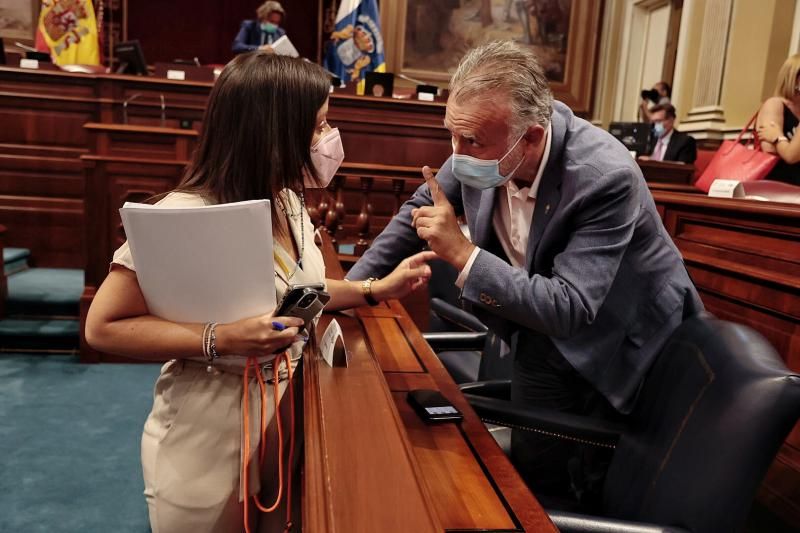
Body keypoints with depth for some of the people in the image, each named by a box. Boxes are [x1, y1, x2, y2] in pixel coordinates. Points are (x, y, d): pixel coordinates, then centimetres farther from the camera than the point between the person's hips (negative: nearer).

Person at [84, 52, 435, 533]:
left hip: (288, 412, 7)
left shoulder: (288, 200, -2)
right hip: (211, 435, -6)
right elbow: (103, 327, -20)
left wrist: (378, 288, 0)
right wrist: (220, 339, -30)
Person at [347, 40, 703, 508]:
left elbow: (569, 312, -34)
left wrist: (463, 253, -37)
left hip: (618, 337, -4)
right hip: (543, 308, 5)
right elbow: (421, 210, -3)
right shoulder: (488, 139, -17)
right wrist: (348, 291, -6)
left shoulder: (606, 177, -33)